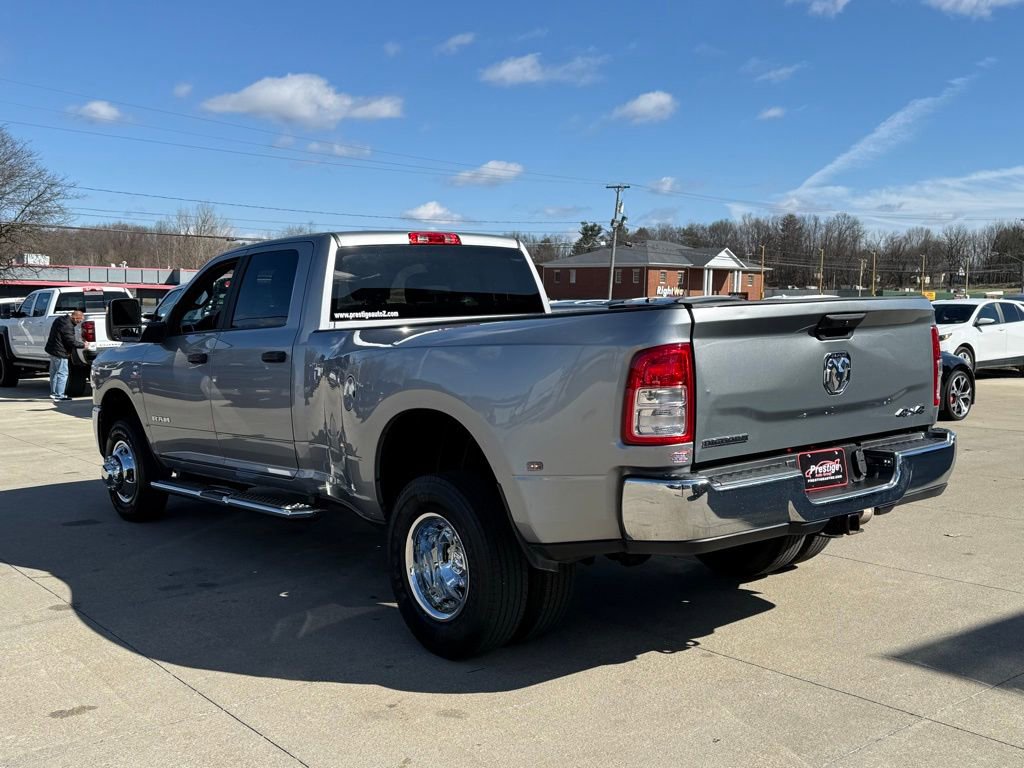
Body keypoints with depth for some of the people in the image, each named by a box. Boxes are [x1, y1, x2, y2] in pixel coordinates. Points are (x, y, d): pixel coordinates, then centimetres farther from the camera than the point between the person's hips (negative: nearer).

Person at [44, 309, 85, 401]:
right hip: (59, 352, -11)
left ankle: (54, 393, 26)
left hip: (52, 349, 11)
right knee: (62, 374, -6)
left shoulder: (61, 319, 10)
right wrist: (83, 345, -8)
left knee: (54, 373, 17)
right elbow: (72, 342, -22)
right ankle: (58, 395, -7)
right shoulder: (68, 326, -23)